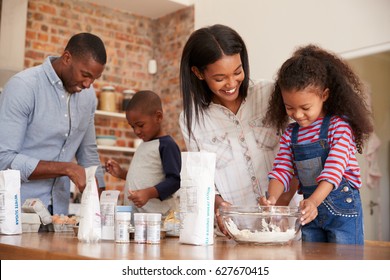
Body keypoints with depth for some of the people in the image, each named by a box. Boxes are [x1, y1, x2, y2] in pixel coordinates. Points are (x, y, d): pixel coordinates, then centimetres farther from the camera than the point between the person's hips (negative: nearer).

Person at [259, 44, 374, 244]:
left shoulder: (338, 126, -10)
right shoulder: (290, 133, 7)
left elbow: (334, 169, -21)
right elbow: (282, 170, 1)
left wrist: (314, 201, -35)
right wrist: (272, 197, -19)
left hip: (343, 207, -5)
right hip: (310, 207, 5)